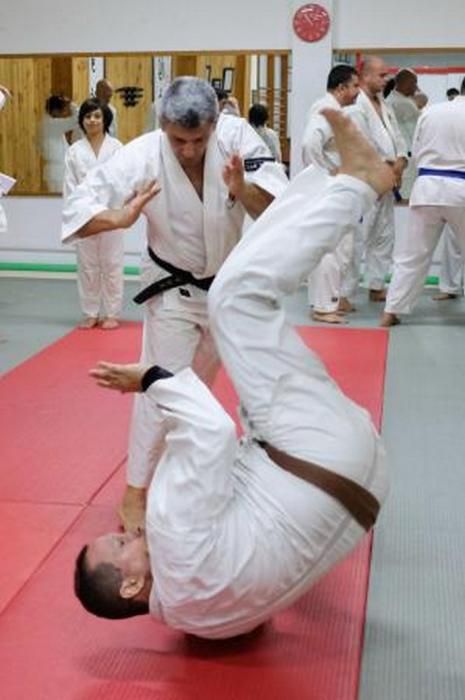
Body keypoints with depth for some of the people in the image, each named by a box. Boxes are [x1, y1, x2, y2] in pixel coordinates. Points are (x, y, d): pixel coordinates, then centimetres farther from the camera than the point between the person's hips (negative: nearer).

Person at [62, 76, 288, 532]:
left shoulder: (236, 136, -22)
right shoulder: (141, 156, -26)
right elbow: (77, 209, -25)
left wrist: (243, 189, -45)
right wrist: (119, 218, -45)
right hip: (175, 289, -3)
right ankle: (135, 493, 6)